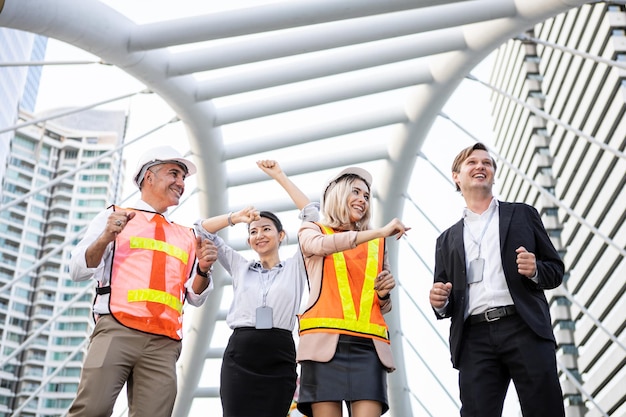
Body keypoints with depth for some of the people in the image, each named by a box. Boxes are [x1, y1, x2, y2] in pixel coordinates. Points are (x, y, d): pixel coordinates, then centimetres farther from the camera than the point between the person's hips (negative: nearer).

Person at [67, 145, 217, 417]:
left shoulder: (186, 237, 23)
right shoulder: (114, 216, 15)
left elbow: (195, 297, 21)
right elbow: (78, 271, 8)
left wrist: (203, 270, 1)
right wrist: (106, 238, -8)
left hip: (164, 343, 3)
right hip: (116, 330, -3)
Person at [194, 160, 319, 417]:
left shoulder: (296, 267, 11)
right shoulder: (240, 267, 18)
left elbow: (311, 214, 5)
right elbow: (202, 230, 16)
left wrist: (279, 176, 6)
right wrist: (235, 217, 1)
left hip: (279, 359, -1)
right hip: (239, 357, 1)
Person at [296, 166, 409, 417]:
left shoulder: (376, 245, 24)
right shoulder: (312, 232, 17)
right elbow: (324, 245, -10)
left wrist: (384, 294, 3)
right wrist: (380, 232, -16)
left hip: (368, 344, 2)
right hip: (326, 339, -2)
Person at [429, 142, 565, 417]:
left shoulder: (522, 214, 18)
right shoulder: (448, 240, 21)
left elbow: (556, 270, 15)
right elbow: (444, 304, 20)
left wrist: (535, 270, -8)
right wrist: (440, 302, -4)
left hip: (525, 329, -1)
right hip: (474, 339, 2)